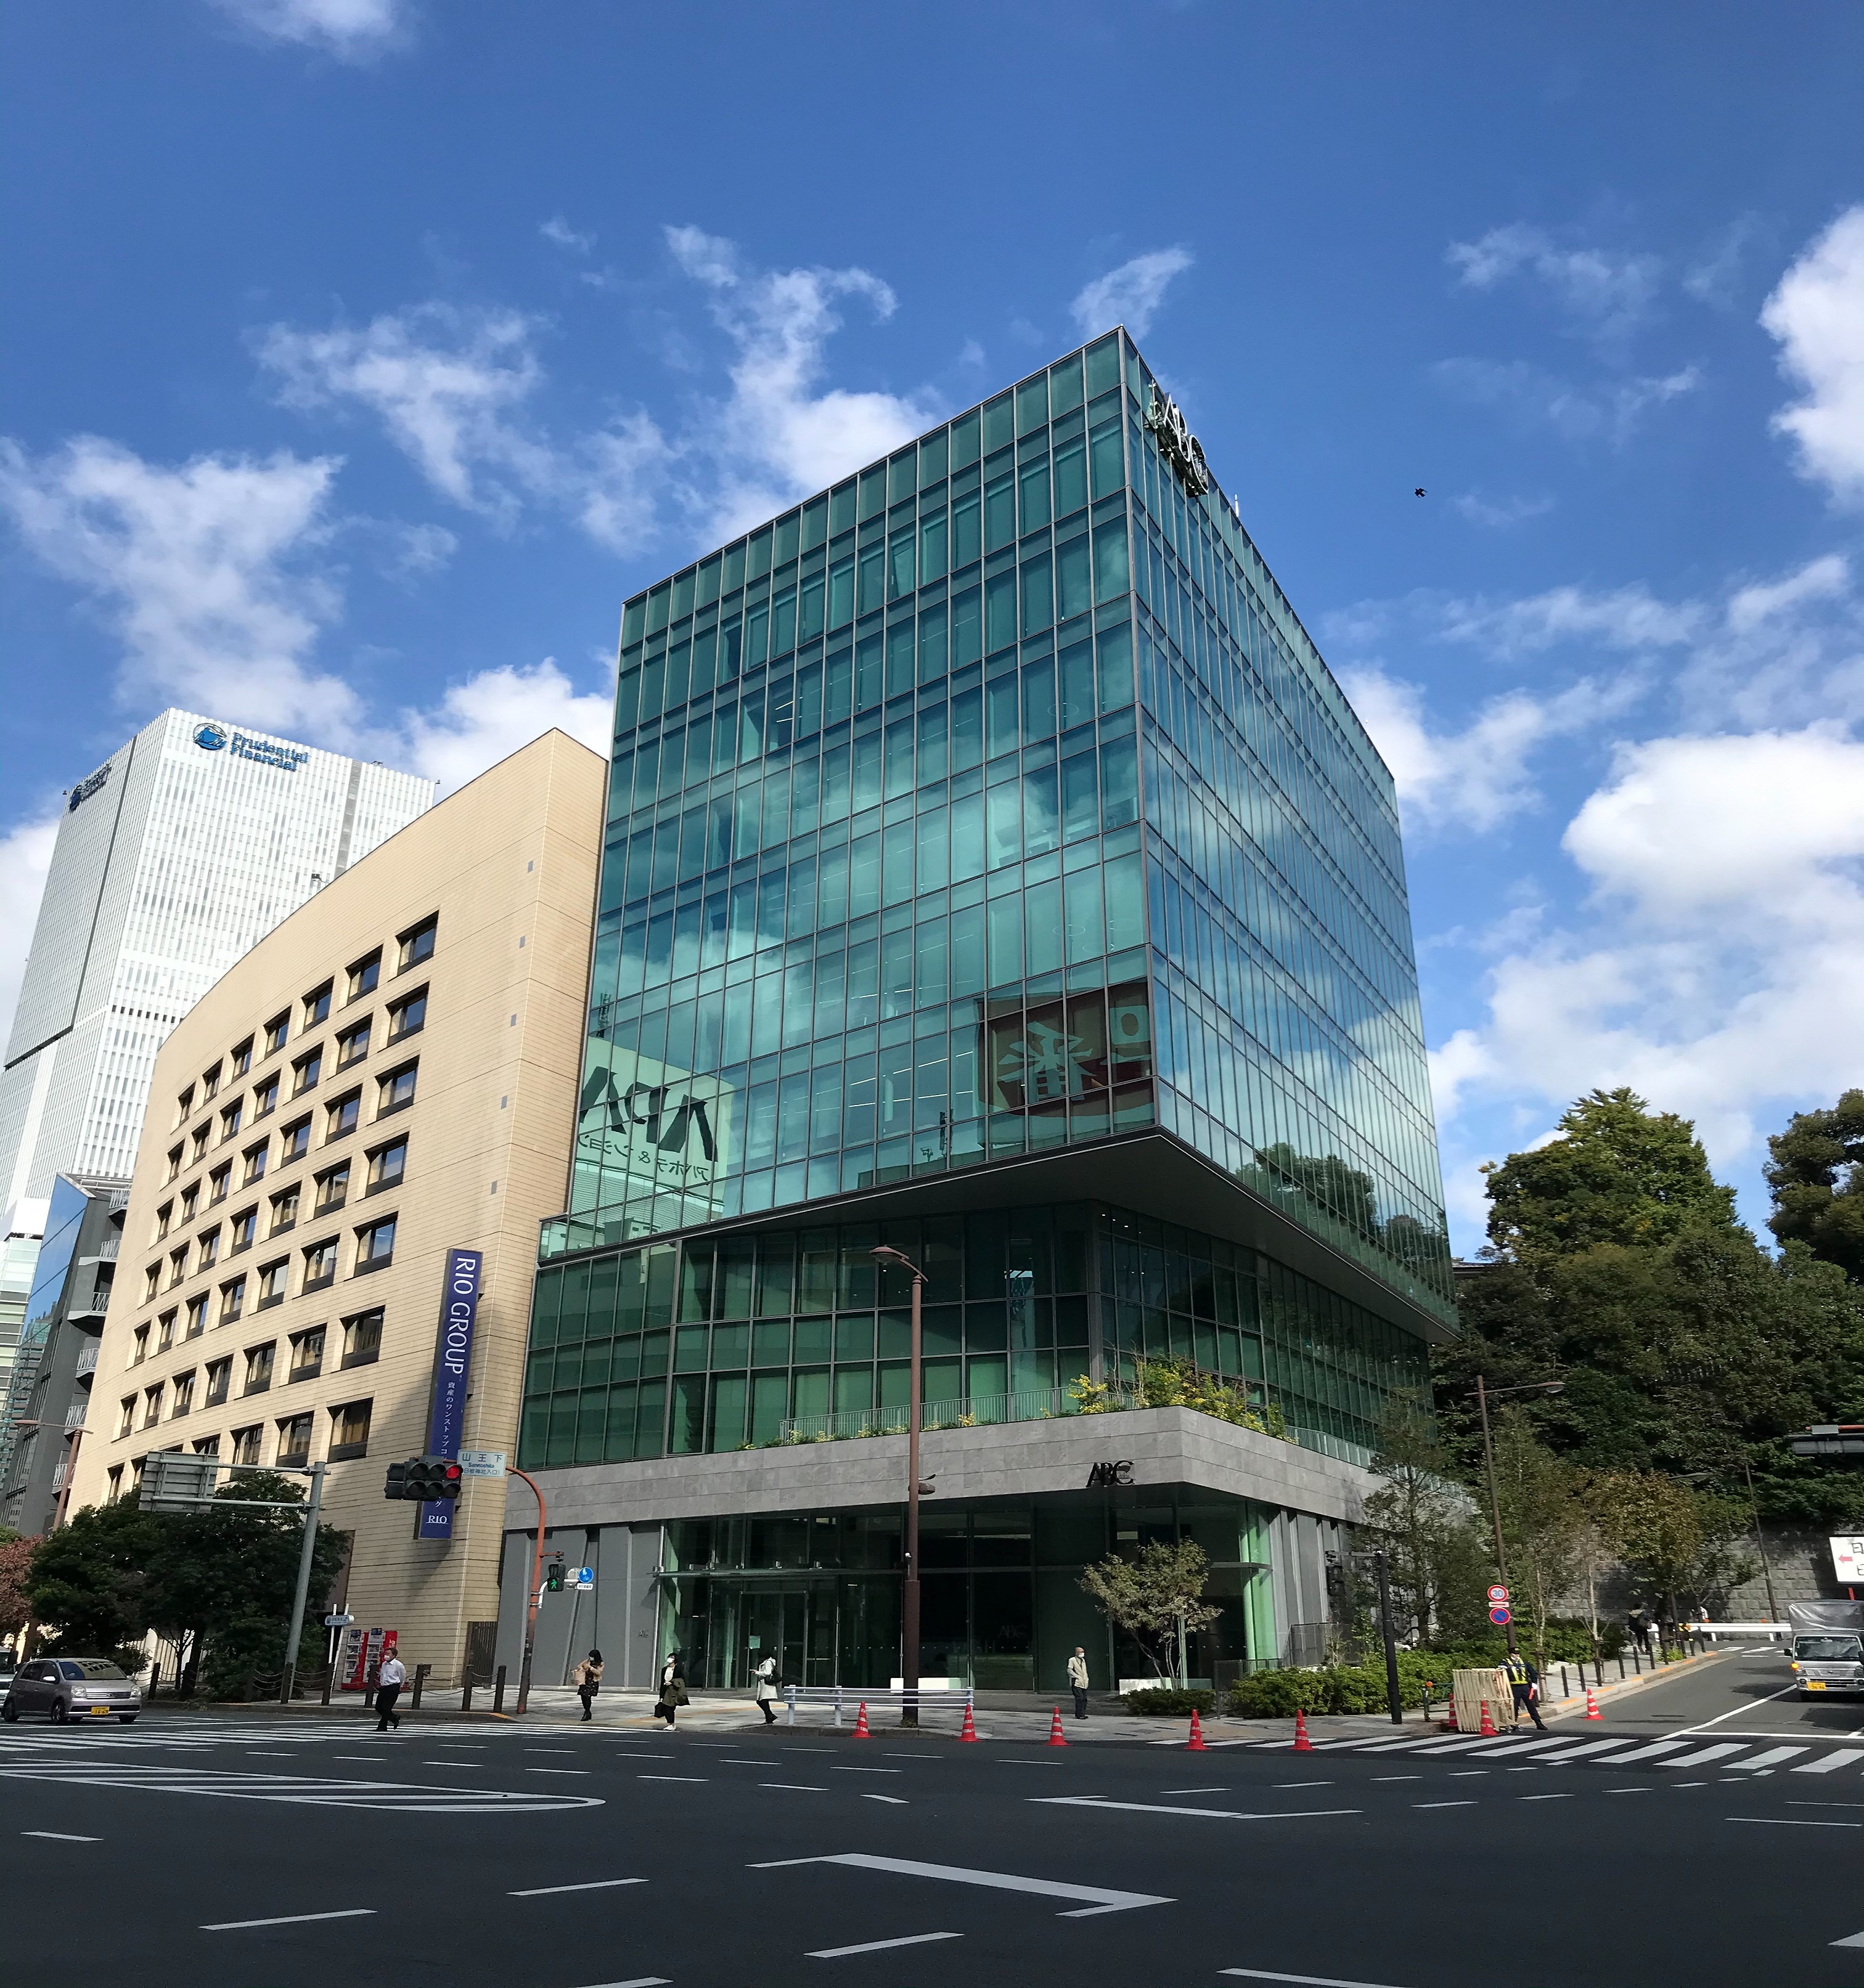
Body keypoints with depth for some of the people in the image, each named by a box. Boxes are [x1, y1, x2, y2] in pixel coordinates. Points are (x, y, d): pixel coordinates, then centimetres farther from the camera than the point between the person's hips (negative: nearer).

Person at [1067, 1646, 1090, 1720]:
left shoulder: (1083, 1660, 21)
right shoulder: (1072, 1660, -4)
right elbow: (1069, 1670, -12)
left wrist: (1086, 1680, 16)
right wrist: (1077, 1677, -15)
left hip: (1084, 1684, 7)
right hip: (1076, 1683, -7)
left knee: (1084, 1699, 5)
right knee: (1079, 1698, -13)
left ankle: (1082, 1714, 14)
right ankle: (1080, 1714, -8)